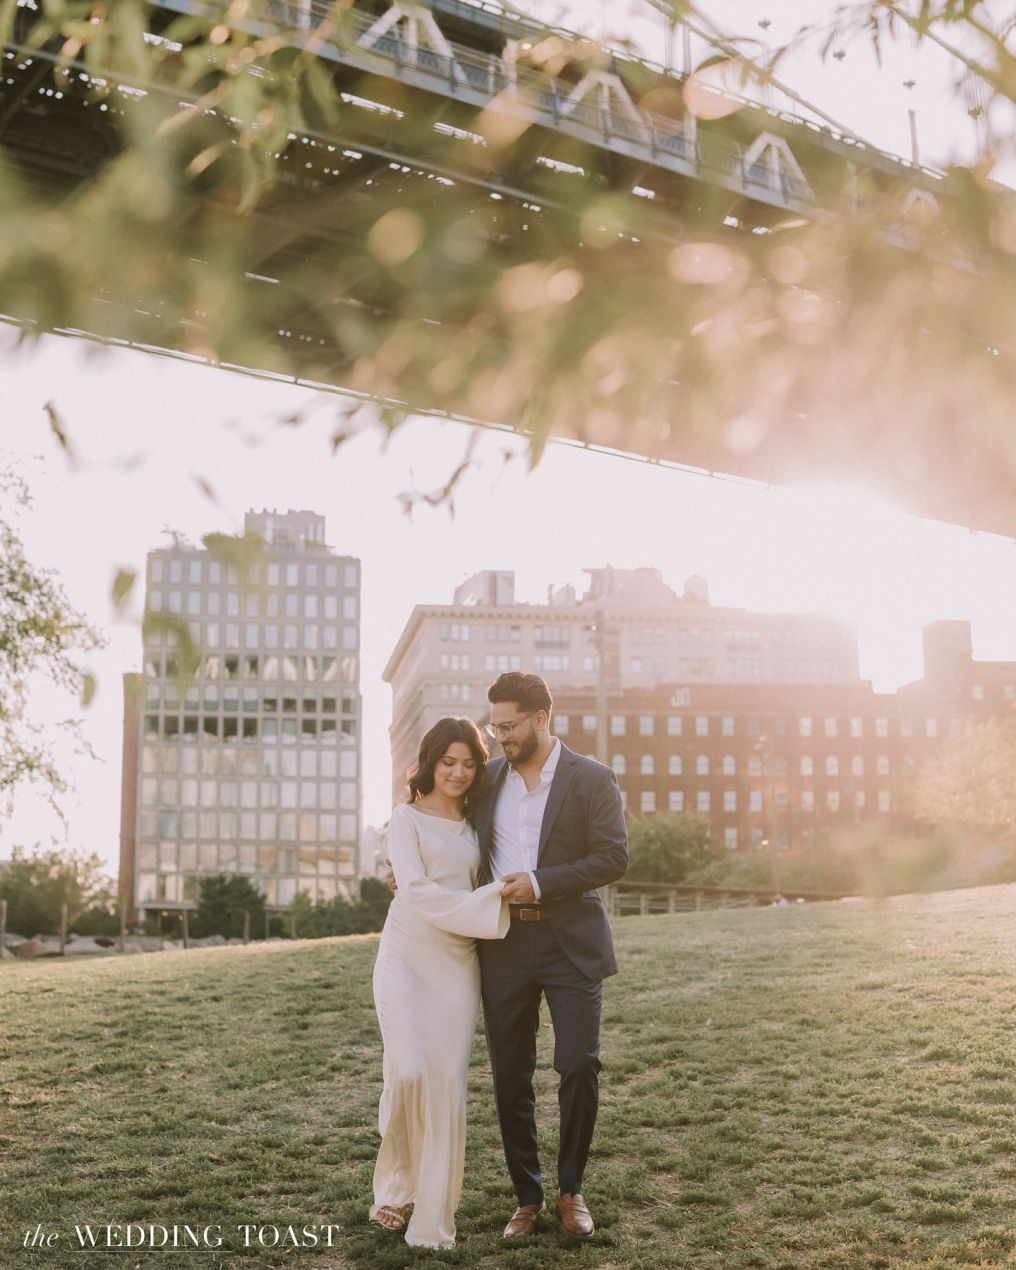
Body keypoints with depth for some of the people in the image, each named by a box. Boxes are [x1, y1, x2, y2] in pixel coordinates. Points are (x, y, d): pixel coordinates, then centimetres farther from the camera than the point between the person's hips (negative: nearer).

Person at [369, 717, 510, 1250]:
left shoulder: (475, 823, 15)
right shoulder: (407, 817, 2)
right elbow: (417, 892, -9)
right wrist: (490, 901, -12)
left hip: (458, 964, 4)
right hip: (407, 957, -4)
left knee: (448, 1084, -1)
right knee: (409, 1071, -17)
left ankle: (433, 1221, 9)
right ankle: (395, 1184, 10)